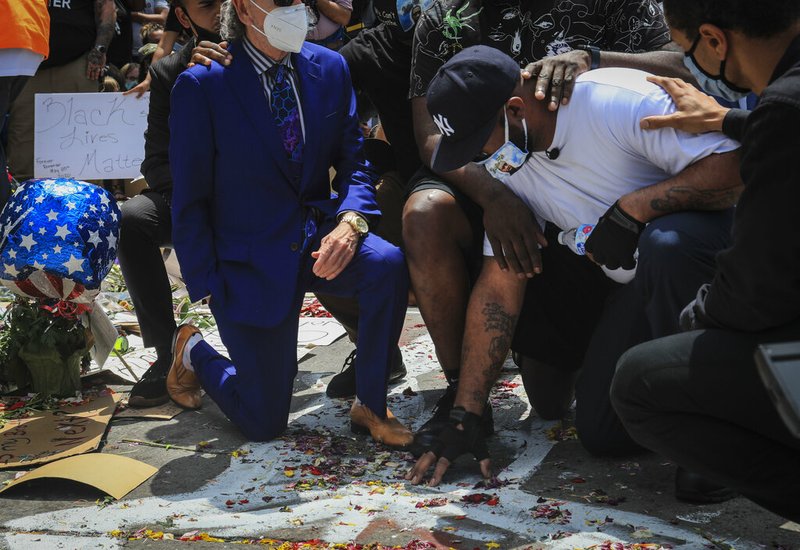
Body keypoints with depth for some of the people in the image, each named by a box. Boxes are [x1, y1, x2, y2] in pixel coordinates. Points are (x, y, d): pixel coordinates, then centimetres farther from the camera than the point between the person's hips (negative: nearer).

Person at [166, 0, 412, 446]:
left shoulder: (330, 68, 0)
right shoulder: (201, 86, -13)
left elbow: (353, 159, 5)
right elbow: (190, 201, -8)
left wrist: (349, 221, -16)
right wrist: (207, 290, -12)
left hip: (318, 235, 4)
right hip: (253, 256, -4)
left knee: (388, 265, -31)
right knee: (264, 422, -1)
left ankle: (370, 406, -9)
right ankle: (194, 352, 33)